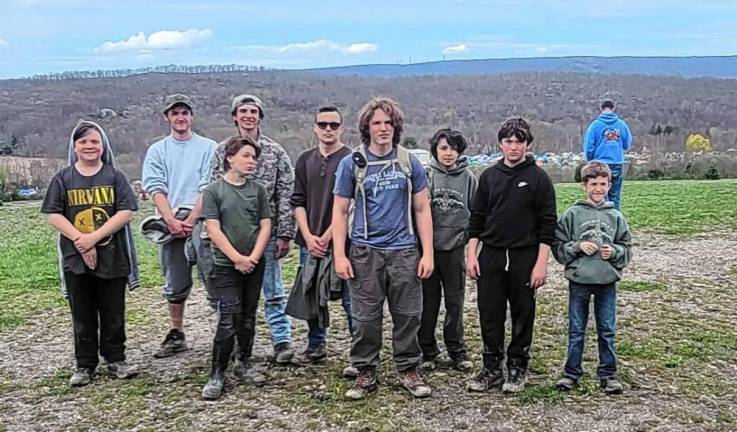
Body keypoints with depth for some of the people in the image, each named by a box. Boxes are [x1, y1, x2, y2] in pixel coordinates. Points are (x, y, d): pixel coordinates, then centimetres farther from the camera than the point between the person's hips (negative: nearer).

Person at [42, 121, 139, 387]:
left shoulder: (115, 176, 1)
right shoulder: (63, 178, 4)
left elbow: (126, 212, -8)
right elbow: (53, 215, -2)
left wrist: (94, 237, -17)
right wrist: (80, 240, -15)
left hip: (112, 257, -1)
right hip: (76, 258, 1)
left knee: (113, 313, 8)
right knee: (83, 315, 10)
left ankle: (116, 360, 21)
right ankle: (85, 365, 20)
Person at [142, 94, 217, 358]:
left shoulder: (208, 148, 5)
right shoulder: (157, 151, 12)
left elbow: (208, 188, -4)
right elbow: (156, 189, 1)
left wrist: (191, 220, -13)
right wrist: (172, 221, -12)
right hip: (171, 225, 2)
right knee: (175, 286, 9)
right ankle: (176, 336, 21)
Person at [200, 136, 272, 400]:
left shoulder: (257, 190, 7)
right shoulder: (213, 191, -3)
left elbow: (265, 226, 4)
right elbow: (213, 229, -9)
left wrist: (253, 257, -8)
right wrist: (237, 258, -15)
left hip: (254, 265, 4)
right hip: (226, 265, -4)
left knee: (248, 317, 12)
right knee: (228, 321, -8)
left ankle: (245, 365, 25)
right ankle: (217, 375, 0)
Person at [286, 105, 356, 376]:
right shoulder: (305, 160, 13)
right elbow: (298, 201, 10)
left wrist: (327, 237, -10)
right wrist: (309, 237, -2)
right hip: (310, 241, 5)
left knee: (352, 300, -4)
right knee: (311, 296, 13)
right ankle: (316, 347, 28)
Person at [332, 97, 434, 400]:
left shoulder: (409, 163, 6)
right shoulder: (351, 164, 2)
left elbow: (422, 210, 7)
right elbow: (340, 212, 3)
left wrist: (428, 253, 0)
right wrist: (339, 256, -5)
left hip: (404, 252, 1)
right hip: (365, 252, -1)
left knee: (408, 316, 6)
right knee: (365, 318, 4)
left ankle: (409, 370, 21)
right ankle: (365, 373, 18)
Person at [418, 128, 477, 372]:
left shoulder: (467, 177, 3)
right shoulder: (426, 175, -1)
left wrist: (469, 236, -1)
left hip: (455, 247, 1)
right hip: (428, 245, -1)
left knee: (455, 301, 8)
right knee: (428, 301, 6)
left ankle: (457, 350, 19)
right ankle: (427, 350, 18)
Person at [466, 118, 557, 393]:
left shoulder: (538, 178, -3)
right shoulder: (489, 176, 8)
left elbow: (547, 224, -5)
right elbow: (477, 217, 10)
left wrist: (541, 263, -11)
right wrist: (471, 254, 3)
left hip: (524, 258, -3)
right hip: (490, 256, 3)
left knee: (523, 315, 7)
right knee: (490, 314, 6)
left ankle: (517, 368, 21)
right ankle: (492, 368, 19)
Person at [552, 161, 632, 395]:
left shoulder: (616, 216, 4)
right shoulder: (573, 214, -2)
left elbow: (627, 248, 9)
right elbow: (558, 246, -1)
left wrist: (614, 252, -11)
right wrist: (578, 246, -16)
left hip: (607, 281, 2)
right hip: (578, 281, -1)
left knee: (607, 331, 9)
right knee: (576, 330, 9)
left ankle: (608, 373, 21)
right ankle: (572, 372, 20)